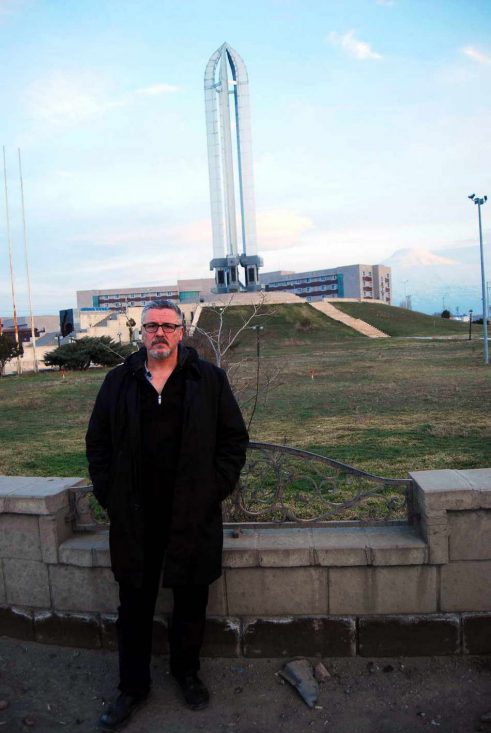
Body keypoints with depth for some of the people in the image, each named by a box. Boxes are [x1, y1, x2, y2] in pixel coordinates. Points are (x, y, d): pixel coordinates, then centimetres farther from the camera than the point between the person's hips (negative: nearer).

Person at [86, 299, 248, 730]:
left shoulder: (209, 379, -1)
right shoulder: (119, 382, 5)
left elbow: (234, 437, 2)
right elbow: (97, 441, 9)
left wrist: (218, 488, -4)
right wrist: (108, 493, 2)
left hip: (194, 516, -1)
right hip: (134, 517, 1)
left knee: (191, 600, 15)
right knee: (135, 604, 13)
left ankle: (187, 672, 39)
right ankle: (133, 687, 34)